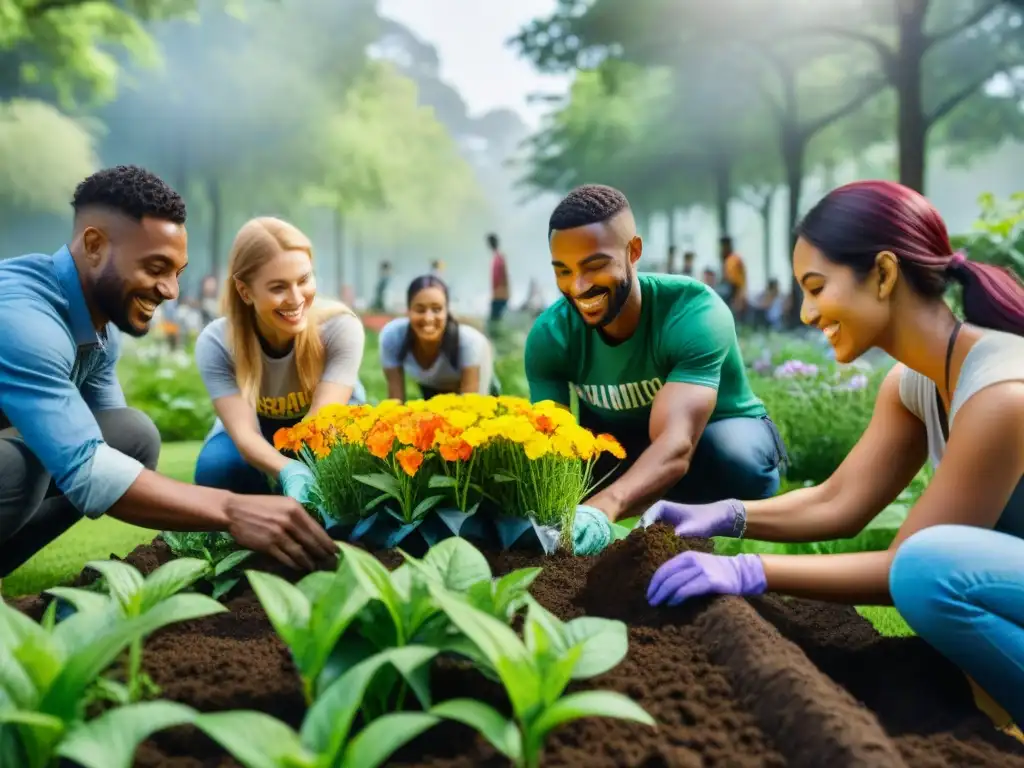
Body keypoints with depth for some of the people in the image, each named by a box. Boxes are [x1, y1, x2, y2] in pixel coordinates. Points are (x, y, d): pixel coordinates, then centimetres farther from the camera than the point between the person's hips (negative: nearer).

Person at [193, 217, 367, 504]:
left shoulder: (341, 328, -30)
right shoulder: (215, 344, -27)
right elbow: (245, 433, -35)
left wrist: (311, 475, -59)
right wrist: (291, 472, -59)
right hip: (259, 436, 1)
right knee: (216, 468, -31)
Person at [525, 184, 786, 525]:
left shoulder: (695, 313, -32)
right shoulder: (549, 336, -20)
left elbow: (677, 443, -46)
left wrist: (605, 505, -67)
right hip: (620, 447, 4)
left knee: (736, 458, -39)